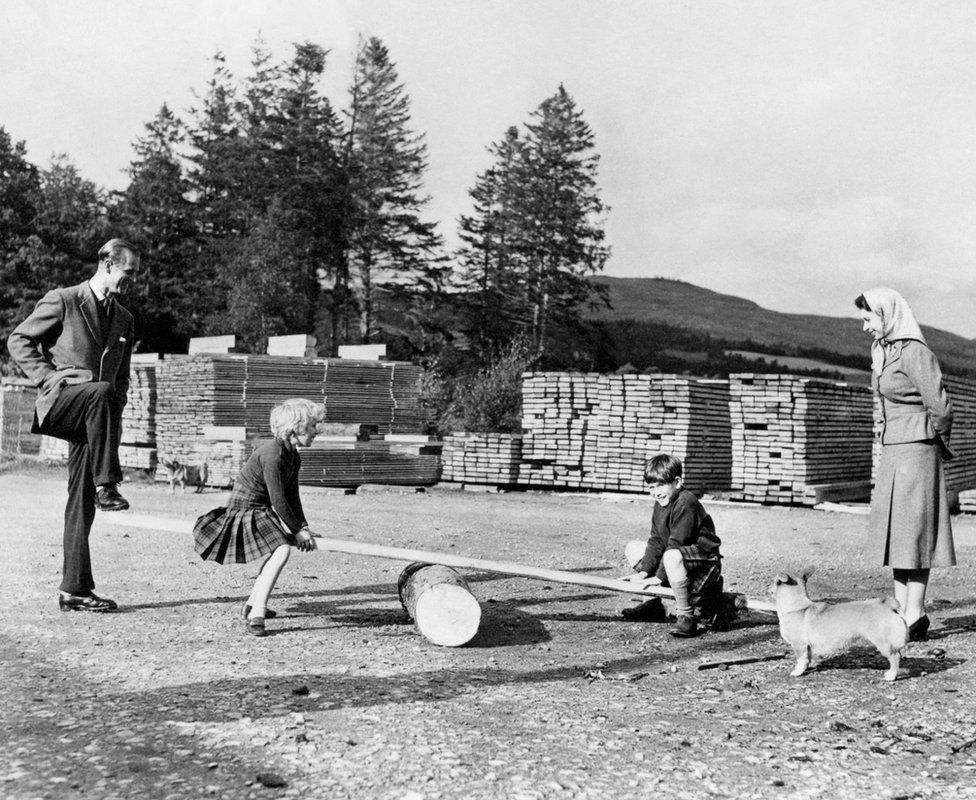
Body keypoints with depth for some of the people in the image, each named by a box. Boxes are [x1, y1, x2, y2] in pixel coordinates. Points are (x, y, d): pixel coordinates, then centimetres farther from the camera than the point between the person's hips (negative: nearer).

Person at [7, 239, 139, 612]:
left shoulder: (124, 318, 18)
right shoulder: (62, 301, 0)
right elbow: (18, 340, 0)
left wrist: (115, 412, 10)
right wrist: (49, 378, -11)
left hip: (91, 418, 6)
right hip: (58, 400, -6)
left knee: (82, 503, 2)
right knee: (101, 392, -38)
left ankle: (75, 589, 6)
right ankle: (106, 486, -36)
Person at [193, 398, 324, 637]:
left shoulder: (293, 458, 5)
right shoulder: (272, 454, -25)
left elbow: (292, 497, 8)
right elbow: (278, 499, -24)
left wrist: (303, 527, -4)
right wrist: (296, 530, -15)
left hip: (262, 511, 11)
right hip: (244, 511, -11)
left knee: (279, 549, 30)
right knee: (281, 551, -28)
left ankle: (253, 605, 42)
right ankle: (255, 616, -28)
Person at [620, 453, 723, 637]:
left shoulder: (686, 503, -21)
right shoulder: (660, 504, 9)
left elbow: (675, 544, -23)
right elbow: (656, 541, 7)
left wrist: (659, 577, -19)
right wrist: (642, 571, -4)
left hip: (705, 563, -10)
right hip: (680, 560, 10)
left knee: (672, 556, -41)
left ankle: (685, 615, -27)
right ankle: (653, 603, 12)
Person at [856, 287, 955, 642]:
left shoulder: (914, 352, -15)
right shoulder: (883, 350, 13)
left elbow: (939, 407, -17)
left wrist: (940, 443, 0)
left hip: (916, 449, -9)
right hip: (892, 450, 9)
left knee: (913, 530, -5)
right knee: (892, 530, 9)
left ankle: (916, 616, 1)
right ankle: (902, 611, 15)